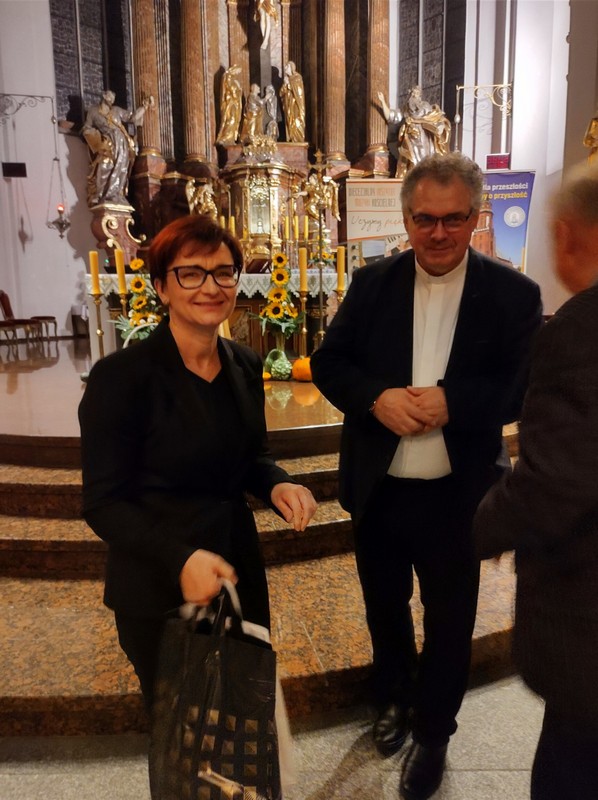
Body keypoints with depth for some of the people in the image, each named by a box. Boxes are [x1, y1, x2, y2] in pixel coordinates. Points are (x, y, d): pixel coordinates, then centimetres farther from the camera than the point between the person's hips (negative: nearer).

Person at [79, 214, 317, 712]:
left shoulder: (245, 366, -1)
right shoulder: (121, 377, -19)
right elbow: (104, 503, -16)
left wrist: (277, 485, -11)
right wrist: (180, 558, -29)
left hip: (239, 571, 5)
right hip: (157, 590, -5)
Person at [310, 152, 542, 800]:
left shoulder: (513, 294, -7)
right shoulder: (371, 284, -1)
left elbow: (525, 386, -10)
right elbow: (328, 362, -2)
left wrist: (451, 402, -26)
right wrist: (376, 398, -21)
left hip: (455, 496, -2)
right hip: (377, 491, 2)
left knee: (449, 624, 17)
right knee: (383, 608, 23)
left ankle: (432, 732, 43)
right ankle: (394, 698, 52)